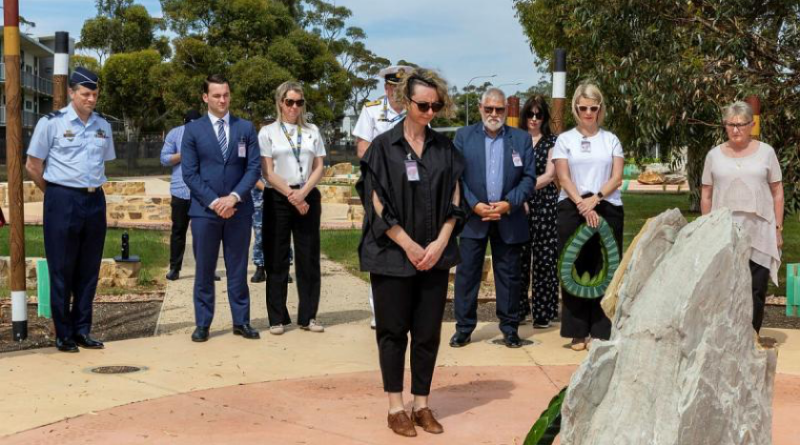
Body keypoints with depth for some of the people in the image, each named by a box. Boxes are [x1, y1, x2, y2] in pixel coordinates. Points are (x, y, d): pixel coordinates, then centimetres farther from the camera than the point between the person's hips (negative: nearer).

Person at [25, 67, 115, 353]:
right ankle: (63, 335, 9)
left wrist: (92, 188, 14)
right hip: (63, 201, -4)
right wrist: (56, 194, 5)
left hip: (95, 201, 5)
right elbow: (33, 166, 0)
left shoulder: (103, 126, 9)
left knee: (89, 270, 8)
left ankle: (82, 331, 17)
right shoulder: (51, 123, -5)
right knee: (61, 271, 2)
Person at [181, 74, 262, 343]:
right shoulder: (193, 130, 3)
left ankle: (241, 321, 14)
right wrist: (214, 201, -12)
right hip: (204, 210, -1)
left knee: (238, 269, 7)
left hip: (238, 209, 1)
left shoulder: (246, 128, 7)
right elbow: (190, 173, -2)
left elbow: (253, 168, 1)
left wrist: (234, 197, -12)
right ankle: (202, 324, 12)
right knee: (204, 270, 5)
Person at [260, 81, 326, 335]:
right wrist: (291, 196, -12)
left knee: (309, 258, 3)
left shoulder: (312, 131, 9)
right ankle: (277, 317, 8)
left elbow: (318, 168, 5)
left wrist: (303, 193, -10)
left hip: (308, 197, 2)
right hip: (277, 199, -2)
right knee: (276, 259, 1)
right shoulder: (268, 132, 1)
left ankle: (308, 316, 11)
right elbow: (268, 172, -4)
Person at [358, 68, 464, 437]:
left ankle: (422, 404, 17)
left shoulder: (444, 148, 6)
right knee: (393, 331, 4)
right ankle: (395, 406, 14)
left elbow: (453, 201, 6)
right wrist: (409, 246, -12)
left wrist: (439, 243, -8)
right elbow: (378, 204, -8)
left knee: (428, 333, 6)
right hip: (392, 255, -3)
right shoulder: (383, 146, -4)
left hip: (435, 255, 3)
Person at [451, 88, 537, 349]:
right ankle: (464, 327, 10)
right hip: (473, 217, 0)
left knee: (509, 276, 6)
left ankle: (509, 327, 16)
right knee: (466, 274, 1)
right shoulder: (463, 136, 4)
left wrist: (509, 203, -13)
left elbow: (529, 178, 2)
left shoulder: (522, 139, 6)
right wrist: (475, 205, -13)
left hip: (509, 218, 1)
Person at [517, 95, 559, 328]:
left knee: (544, 258, -2)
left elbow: (549, 174, -2)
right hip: (519, 205, 1)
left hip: (545, 204, -1)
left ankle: (543, 312, 4)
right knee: (519, 257, 2)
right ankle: (519, 309, 13)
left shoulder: (552, 142, 6)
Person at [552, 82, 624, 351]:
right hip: (572, 209, -1)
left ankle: (602, 331, 2)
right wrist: (582, 205, -13)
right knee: (575, 270, -1)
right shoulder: (565, 139, 9)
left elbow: (617, 178, 4)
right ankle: (578, 332, 5)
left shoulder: (611, 140, 12)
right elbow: (563, 178, 0)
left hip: (607, 208, 1)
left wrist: (595, 198, -13)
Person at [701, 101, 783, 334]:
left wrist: (778, 228, 1)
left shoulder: (765, 152, 4)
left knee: (756, 291, 0)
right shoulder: (714, 155, 6)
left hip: (759, 233, -1)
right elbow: (706, 195, 9)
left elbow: (777, 193, 6)